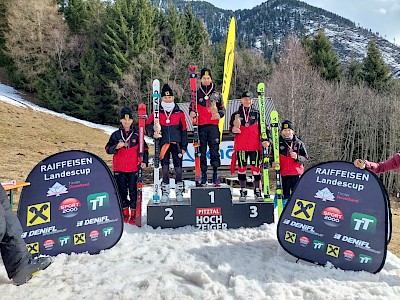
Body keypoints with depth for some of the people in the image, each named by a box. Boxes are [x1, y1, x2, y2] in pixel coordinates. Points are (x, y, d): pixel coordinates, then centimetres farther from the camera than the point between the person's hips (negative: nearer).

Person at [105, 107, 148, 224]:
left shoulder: (137, 135, 4)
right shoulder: (116, 135, 5)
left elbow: (145, 149, 9)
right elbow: (108, 149, 4)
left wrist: (144, 161, -3)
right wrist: (116, 147, -16)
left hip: (134, 169, -1)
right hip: (119, 169, 1)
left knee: (133, 191, 2)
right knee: (122, 191, 8)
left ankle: (133, 213, 11)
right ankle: (125, 213, 20)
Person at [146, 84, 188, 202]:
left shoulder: (179, 113, 2)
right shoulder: (157, 112, 2)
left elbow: (184, 130, 5)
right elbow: (148, 124, 9)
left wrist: (184, 147, 2)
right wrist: (153, 132, -13)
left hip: (176, 144, 0)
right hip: (163, 144, 1)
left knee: (178, 168, 3)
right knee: (165, 168, 7)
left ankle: (179, 191, 16)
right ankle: (165, 192, 19)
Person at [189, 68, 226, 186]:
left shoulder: (217, 94, 12)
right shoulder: (196, 94, 9)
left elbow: (222, 108, 18)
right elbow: (191, 108, 11)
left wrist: (219, 115, -3)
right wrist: (192, 113, -11)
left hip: (213, 126, 0)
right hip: (201, 126, 0)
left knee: (214, 150, -4)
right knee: (202, 151, 3)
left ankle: (215, 173, 5)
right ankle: (203, 174, 11)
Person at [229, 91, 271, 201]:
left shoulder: (257, 114, 7)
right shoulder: (236, 115, 7)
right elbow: (231, 128, 6)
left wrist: (266, 139, -9)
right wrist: (233, 130, -17)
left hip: (255, 146, 0)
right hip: (240, 146, 0)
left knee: (256, 168, 2)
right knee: (242, 168, 5)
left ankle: (257, 192, 14)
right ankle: (243, 191, 16)